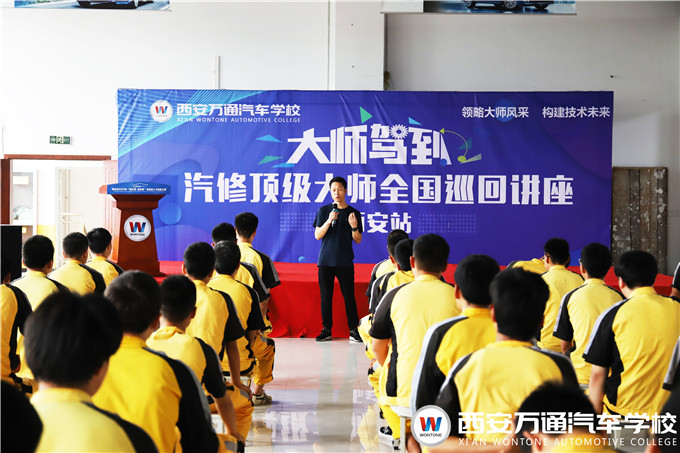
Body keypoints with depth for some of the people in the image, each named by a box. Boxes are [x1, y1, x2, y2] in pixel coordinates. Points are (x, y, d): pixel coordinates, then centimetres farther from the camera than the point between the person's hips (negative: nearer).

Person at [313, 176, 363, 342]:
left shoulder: (354, 213, 5)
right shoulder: (324, 211, 7)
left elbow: (358, 240, 5)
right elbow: (317, 235, 0)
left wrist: (354, 227, -15)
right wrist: (329, 221, -15)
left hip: (345, 262, -1)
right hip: (325, 260, 1)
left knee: (349, 296, -3)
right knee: (325, 296, 3)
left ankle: (353, 330, 4)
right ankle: (327, 330, 12)